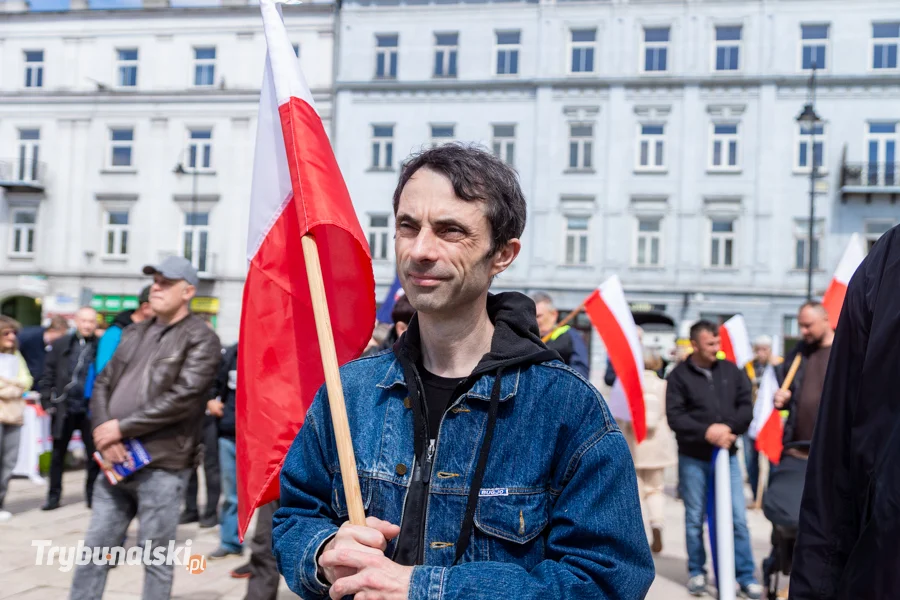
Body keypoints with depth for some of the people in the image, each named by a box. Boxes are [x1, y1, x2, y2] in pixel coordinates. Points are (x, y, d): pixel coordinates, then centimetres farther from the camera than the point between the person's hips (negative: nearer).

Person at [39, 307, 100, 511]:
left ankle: (92, 494, 15)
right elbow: (48, 375, 6)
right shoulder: (61, 344, 3)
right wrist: (48, 401, 0)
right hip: (64, 408, 2)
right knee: (58, 454, 10)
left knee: (93, 455, 2)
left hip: (89, 409, -2)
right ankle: (53, 496, 21)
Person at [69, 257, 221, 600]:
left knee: (156, 558, 3)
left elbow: (181, 398, -16)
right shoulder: (134, 333, 16)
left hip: (162, 466, -6)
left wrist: (122, 427, -14)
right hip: (118, 461, 6)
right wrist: (103, 431, -5)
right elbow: (103, 383, 14)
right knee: (94, 549, 11)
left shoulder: (200, 339, -6)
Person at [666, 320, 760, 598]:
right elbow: (675, 417, -11)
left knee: (738, 518, 2)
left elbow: (746, 406, 2)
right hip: (692, 458, -2)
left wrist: (729, 428, -15)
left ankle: (746, 576, 12)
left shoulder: (731, 371, 3)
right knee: (694, 519, 8)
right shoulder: (679, 375, -6)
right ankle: (697, 572, 22)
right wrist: (706, 432, -21)